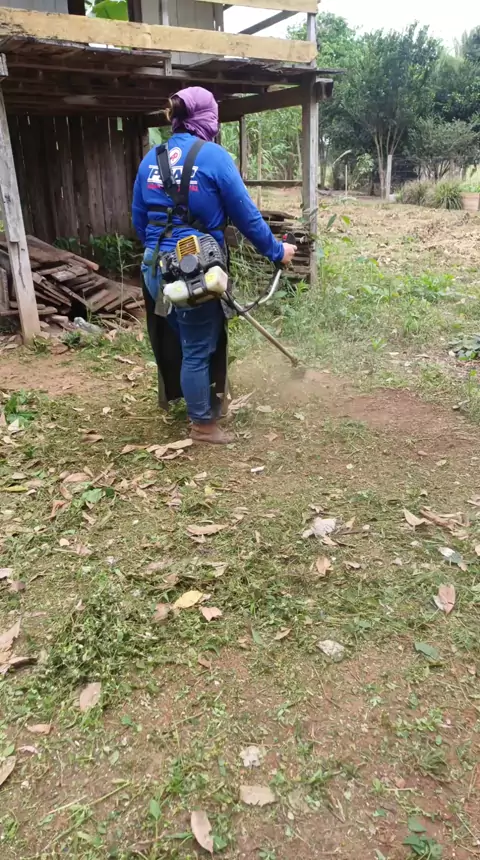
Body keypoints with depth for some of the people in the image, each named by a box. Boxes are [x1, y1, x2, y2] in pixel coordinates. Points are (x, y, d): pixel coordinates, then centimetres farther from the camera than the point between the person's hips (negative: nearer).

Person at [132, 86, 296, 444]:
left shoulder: (151, 159, 9)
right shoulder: (214, 156, -8)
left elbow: (139, 219, 15)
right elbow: (247, 215, -6)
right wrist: (276, 251, 7)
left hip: (155, 269, 6)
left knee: (178, 341, 22)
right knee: (198, 349, 7)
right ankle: (203, 424, 22)